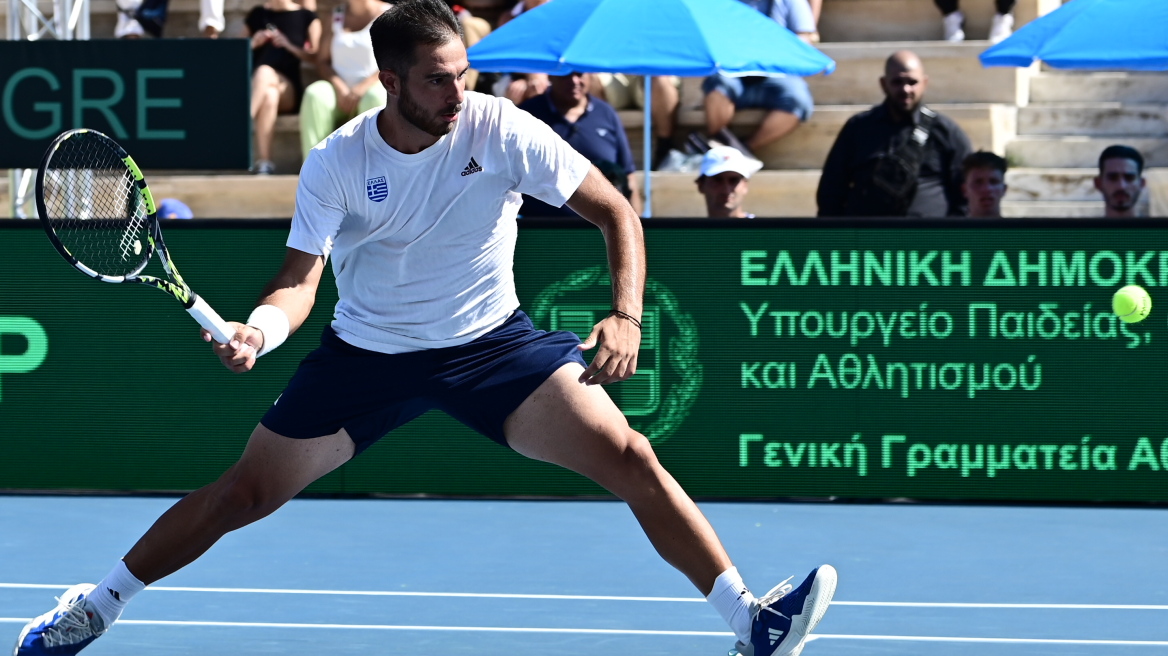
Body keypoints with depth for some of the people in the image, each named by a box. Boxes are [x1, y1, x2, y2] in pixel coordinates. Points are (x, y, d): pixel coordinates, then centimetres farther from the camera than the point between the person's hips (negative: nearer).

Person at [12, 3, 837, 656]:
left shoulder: (500, 130, -18)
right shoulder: (336, 163, -16)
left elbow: (616, 213, -13)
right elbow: (300, 281, -17)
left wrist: (626, 316, -27)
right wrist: (258, 328, -40)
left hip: (492, 341, 0)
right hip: (367, 354, 0)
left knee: (630, 458, -18)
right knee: (244, 494, 2)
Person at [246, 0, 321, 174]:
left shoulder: (307, 18, 10)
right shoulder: (257, 14, 16)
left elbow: (314, 57, 2)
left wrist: (288, 45, -11)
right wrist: (254, 43, -1)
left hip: (288, 89, -1)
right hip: (253, 85, 1)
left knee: (264, 72, -37)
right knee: (268, 94, -38)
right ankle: (263, 161, -50)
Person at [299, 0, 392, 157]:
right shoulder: (337, 15, 13)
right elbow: (322, 61, 8)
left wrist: (363, 88, -22)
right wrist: (339, 87, -12)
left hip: (374, 87, -3)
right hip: (340, 90, 3)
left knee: (375, 97, -37)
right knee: (315, 94, -29)